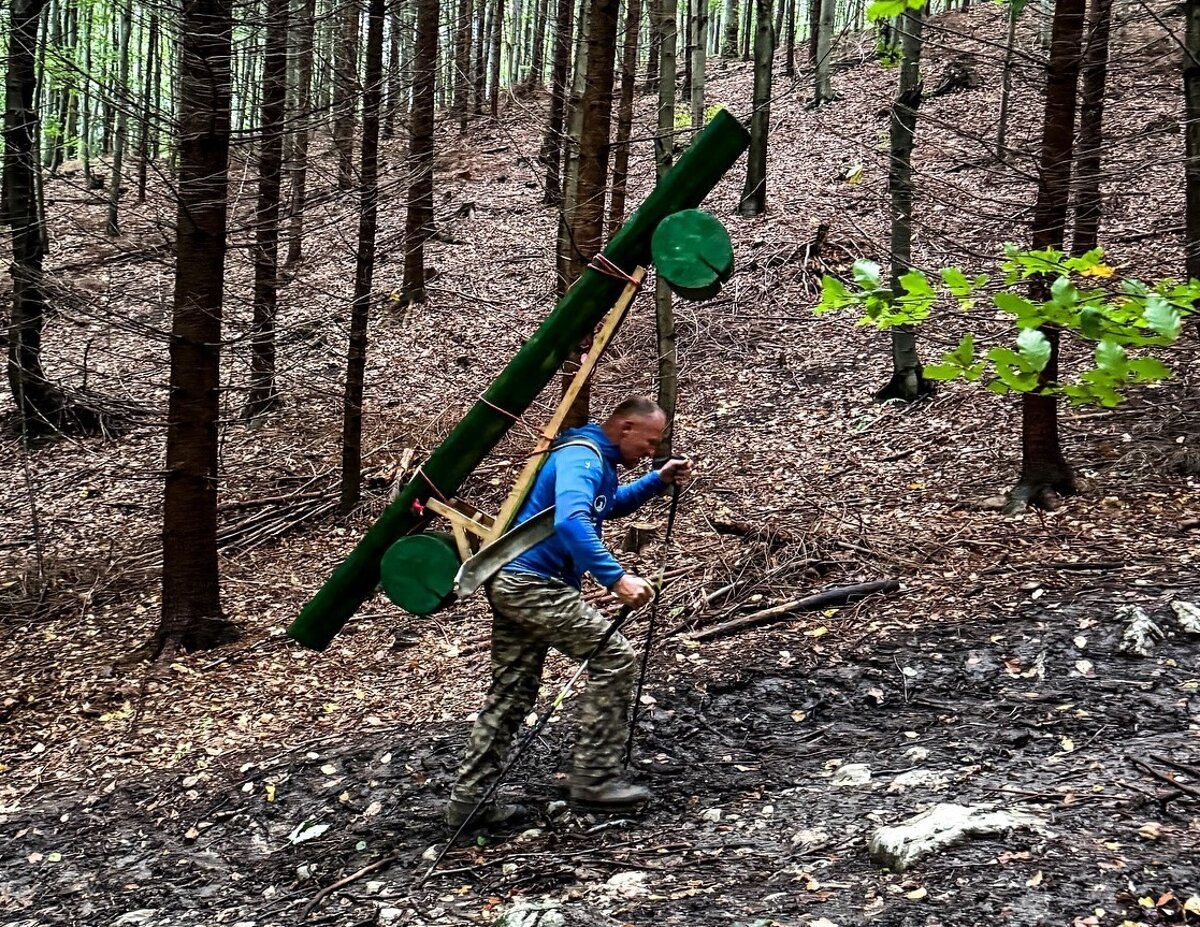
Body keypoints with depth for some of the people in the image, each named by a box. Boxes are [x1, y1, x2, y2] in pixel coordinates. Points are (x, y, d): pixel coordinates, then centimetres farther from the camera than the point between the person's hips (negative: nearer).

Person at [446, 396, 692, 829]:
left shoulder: (596, 460, 16)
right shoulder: (582, 458, -16)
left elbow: (610, 506, 37)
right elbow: (571, 522, -34)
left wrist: (657, 481, 23)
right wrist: (615, 577, -39)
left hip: (514, 584, 11)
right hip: (533, 585, -11)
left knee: (512, 691, 11)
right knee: (614, 656, -7)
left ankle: (468, 799, 13)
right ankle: (595, 776, -3)